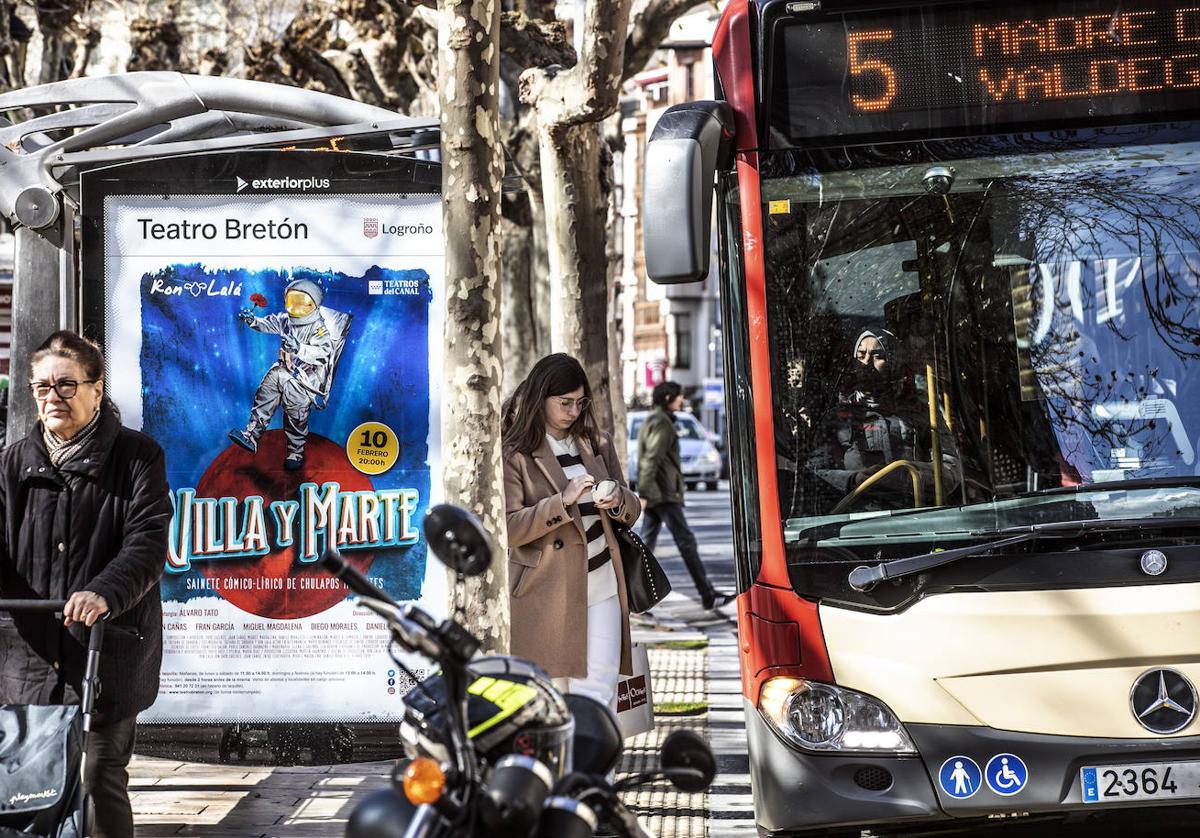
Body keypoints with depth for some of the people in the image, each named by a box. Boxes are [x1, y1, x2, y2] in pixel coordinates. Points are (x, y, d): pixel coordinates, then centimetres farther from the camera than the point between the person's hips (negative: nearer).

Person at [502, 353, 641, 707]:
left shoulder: (597, 444, 12)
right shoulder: (515, 454, -4)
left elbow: (632, 511, 17)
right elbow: (508, 527, -12)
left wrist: (618, 501, -6)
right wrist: (563, 502, -21)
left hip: (601, 586, 4)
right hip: (546, 593, -4)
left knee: (600, 688, -2)